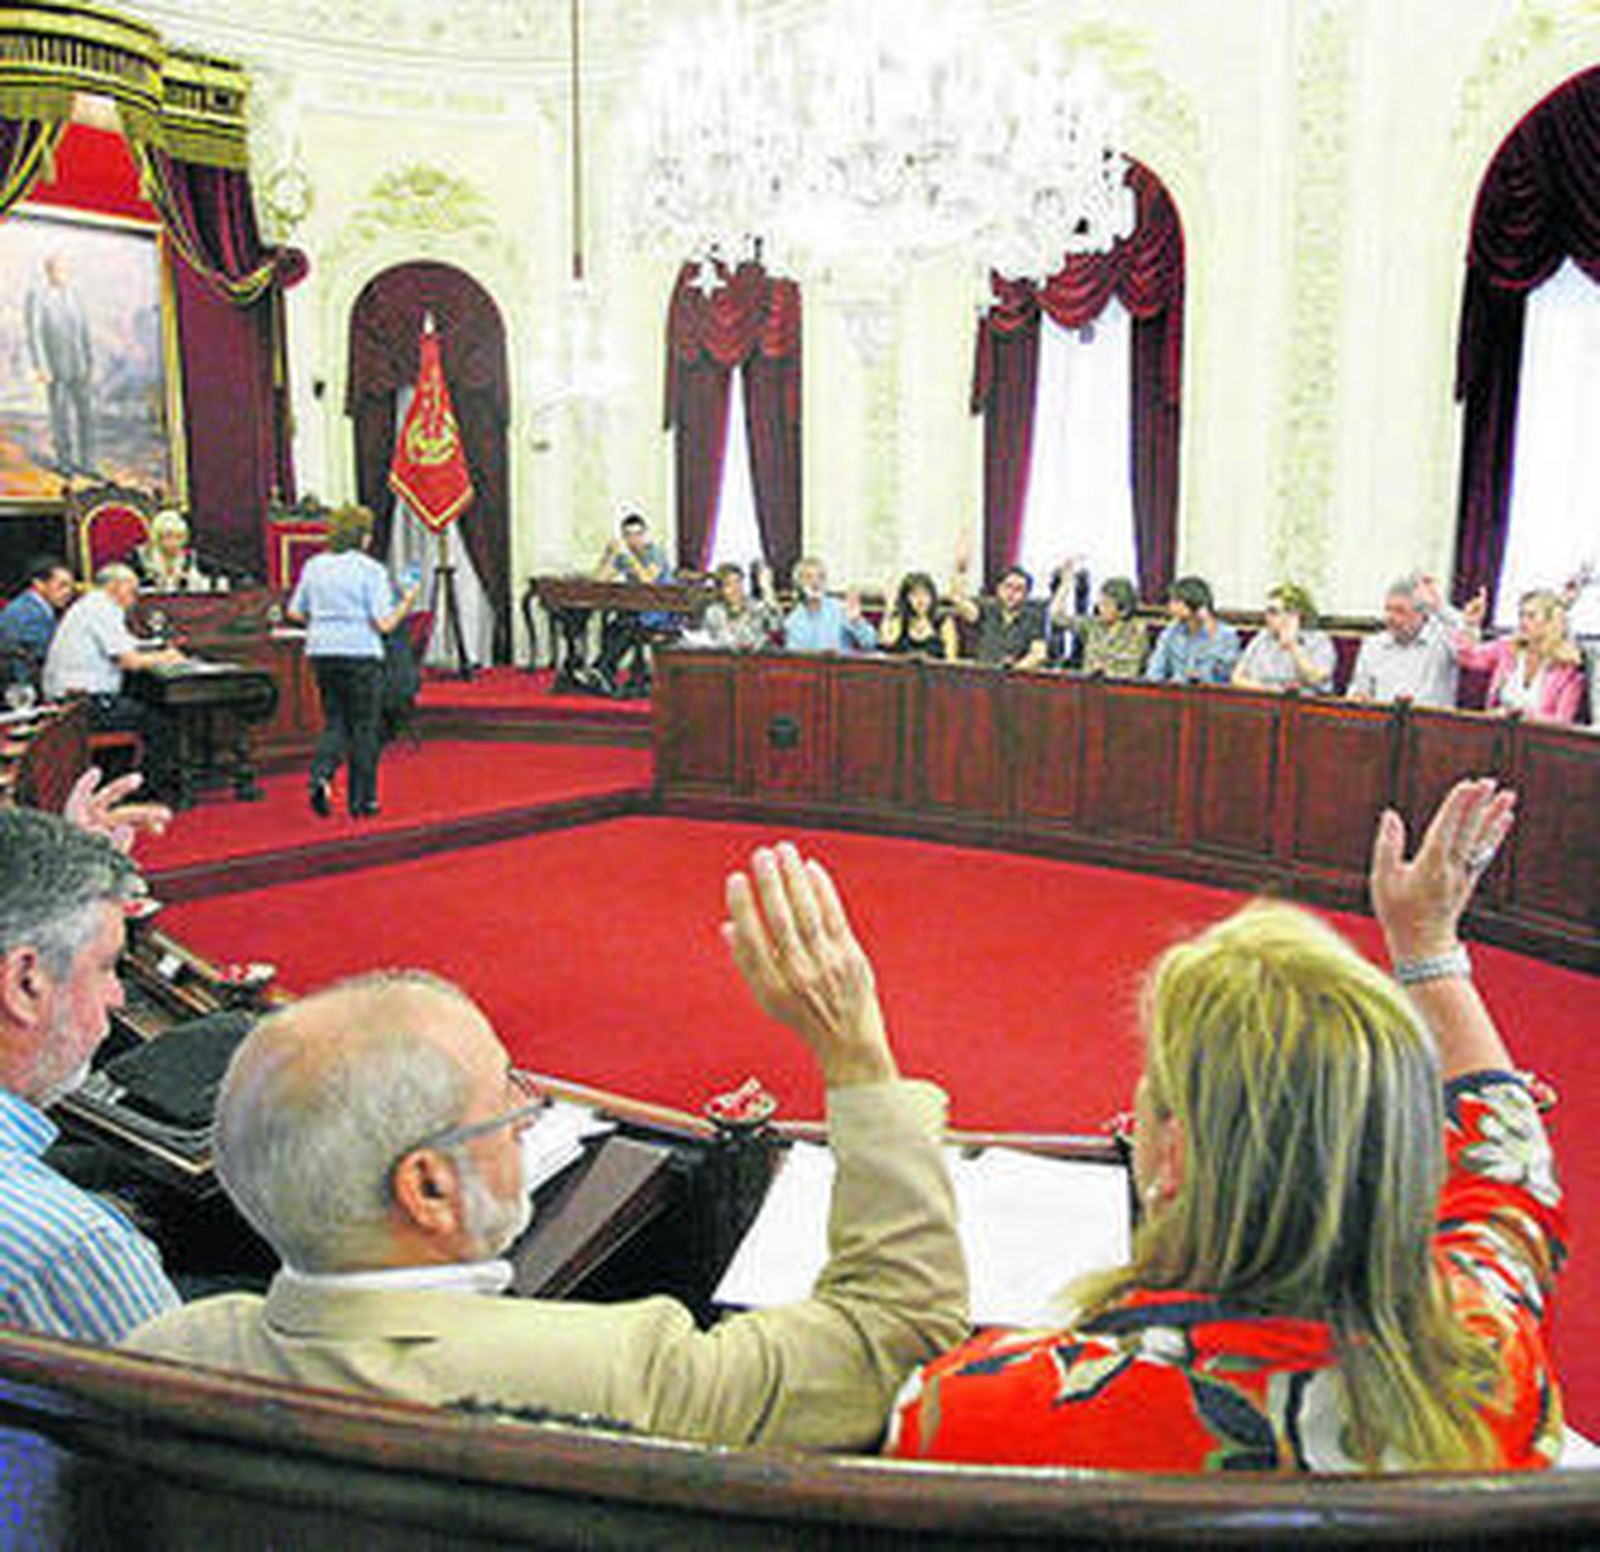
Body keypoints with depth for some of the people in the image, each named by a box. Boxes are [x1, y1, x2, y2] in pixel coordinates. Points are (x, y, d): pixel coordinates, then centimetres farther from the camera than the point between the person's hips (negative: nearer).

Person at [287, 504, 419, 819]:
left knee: (335, 723, 15)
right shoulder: (371, 570, -7)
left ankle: (320, 777, -9)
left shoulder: (314, 566, 7)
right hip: (360, 653, -5)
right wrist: (408, 600, 2)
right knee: (364, 727, 6)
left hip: (321, 652, 5)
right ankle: (361, 800, 11)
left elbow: (294, 611, 8)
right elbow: (384, 623, -12)